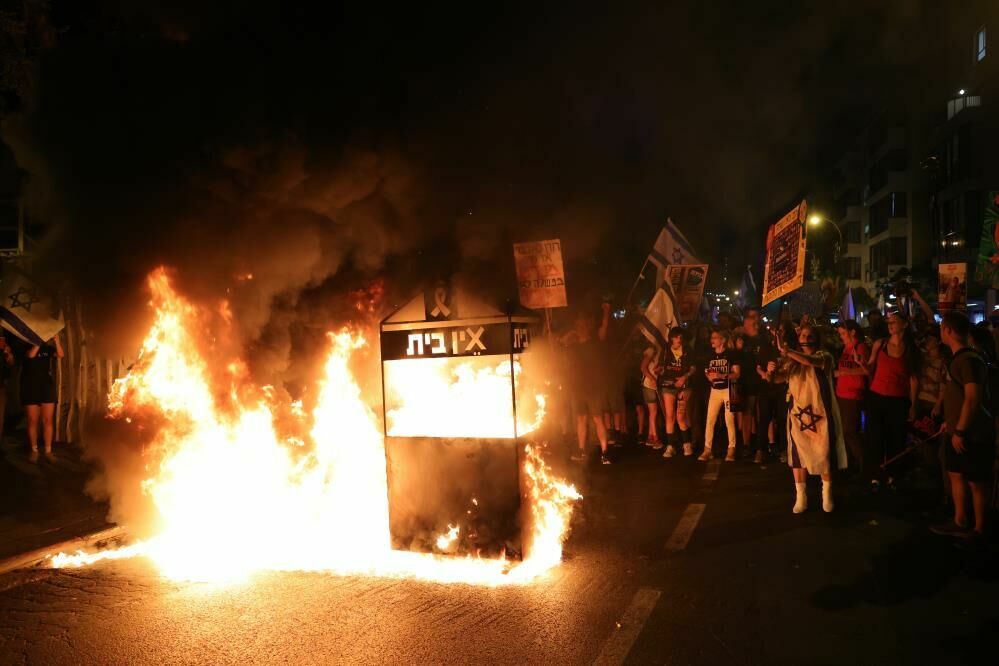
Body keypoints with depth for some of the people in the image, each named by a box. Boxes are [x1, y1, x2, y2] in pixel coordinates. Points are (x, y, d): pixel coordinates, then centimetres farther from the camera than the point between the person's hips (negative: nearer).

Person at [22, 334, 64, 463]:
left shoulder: (47, 347, 7)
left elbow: (60, 355, -10)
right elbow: (30, 355, -20)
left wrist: (56, 340, -21)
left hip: (47, 387, 2)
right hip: (31, 387, -2)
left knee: (47, 421, 0)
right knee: (33, 421, 1)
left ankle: (48, 451, 3)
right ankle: (34, 451, 10)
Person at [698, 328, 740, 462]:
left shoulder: (731, 354, -6)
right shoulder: (710, 355, 9)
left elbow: (736, 374, -9)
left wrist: (722, 375, -23)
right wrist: (709, 376, -7)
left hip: (729, 389, -4)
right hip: (715, 390, 5)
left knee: (729, 420, -1)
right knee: (710, 420, 0)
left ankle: (731, 449, 8)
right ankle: (707, 449, 4)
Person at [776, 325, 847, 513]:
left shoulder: (824, 356, -5)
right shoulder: (793, 360, 9)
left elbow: (811, 361, -28)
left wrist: (788, 351, -42)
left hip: (821, 412, -3)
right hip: (798, 412, 3)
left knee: (825, 452, 3)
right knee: (798, 453, 2)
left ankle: (827, 494, 19)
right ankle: (800, 496, 9)